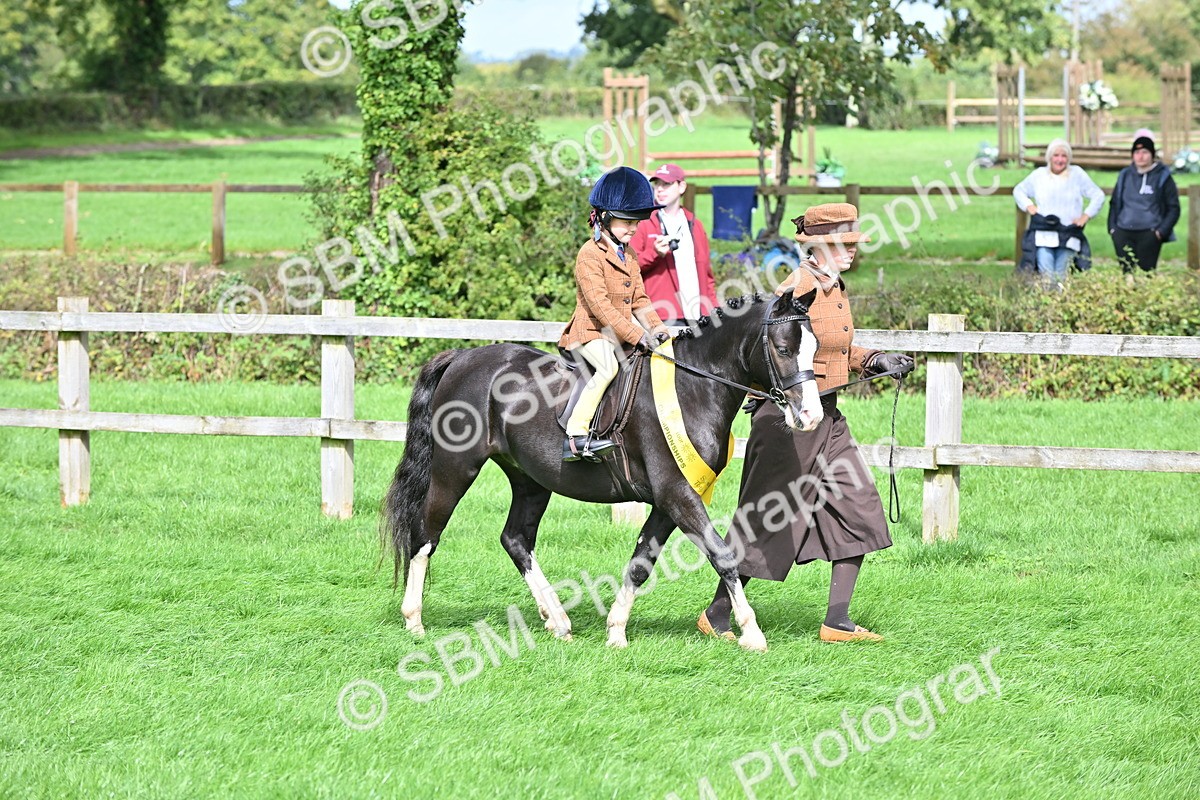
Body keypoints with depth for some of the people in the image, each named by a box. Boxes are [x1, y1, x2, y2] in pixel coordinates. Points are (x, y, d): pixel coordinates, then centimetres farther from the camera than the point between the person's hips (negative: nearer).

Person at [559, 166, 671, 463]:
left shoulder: (629, 257, 18)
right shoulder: (589, 255, -12)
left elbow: (639, 299, 20)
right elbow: (600, 304, -20)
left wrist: (656, 328, -1)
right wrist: (636, 337, -25)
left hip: (620, 335, 9)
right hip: (590, 333, -9)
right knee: (609, 366, -35)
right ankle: (575, 435, -37)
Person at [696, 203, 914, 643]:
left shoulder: (835, 288, 11)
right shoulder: (796, 289, -16)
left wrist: (874, 360, 10)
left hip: (828, 417, 9)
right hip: (788, 419, -9)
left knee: (860, 513, 1)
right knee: (766, 524, 0)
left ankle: (837, 622, 5)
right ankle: (716, 615, 14)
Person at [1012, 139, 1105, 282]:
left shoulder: (1077, 174, 9)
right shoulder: (1039, 175, 12)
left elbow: (1098, 196, 13)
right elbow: (1019, 190, 26)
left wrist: (1085, 217, 4)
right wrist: (1029, 206, 8)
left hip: (1068, 237, 0)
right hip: (1043, 236, 0)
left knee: (1062, 279, -6)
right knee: (1047, 277, -13)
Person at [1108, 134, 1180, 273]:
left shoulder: (1163, 177, 4)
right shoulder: (1125, 176, 14)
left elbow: (1173, 208, 4)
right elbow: (1115, 204, 22)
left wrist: (1161, 231, -6)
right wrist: (1112, 227, 10)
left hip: (1149, 234, -4)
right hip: (1123, 234, 4)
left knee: (1145, 272, -11)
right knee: (1127, 272, 0)